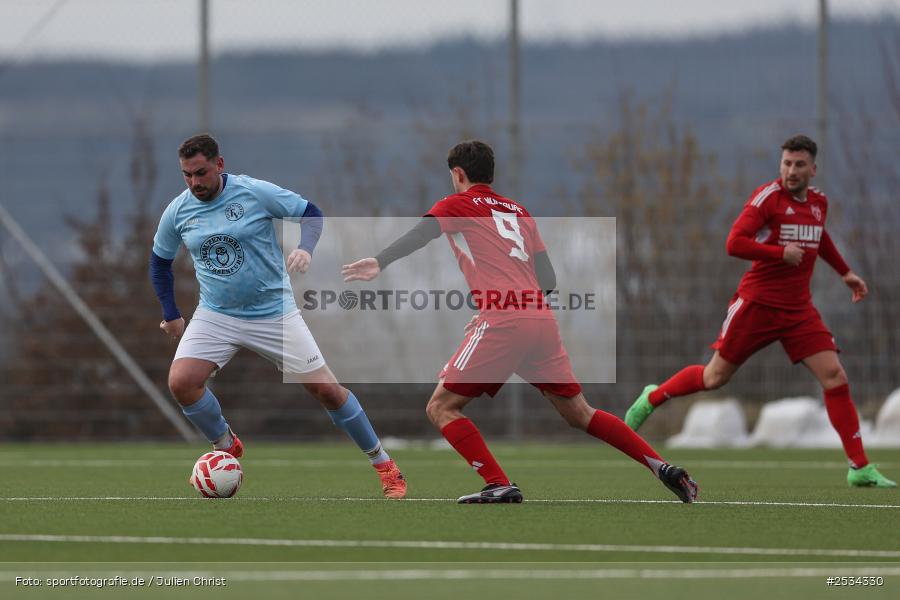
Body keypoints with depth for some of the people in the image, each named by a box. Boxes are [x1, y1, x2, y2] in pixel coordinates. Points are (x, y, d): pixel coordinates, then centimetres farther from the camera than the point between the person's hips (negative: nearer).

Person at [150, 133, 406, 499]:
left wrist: (305, 248, -22)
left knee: (326, 389, -4)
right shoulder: (177, 212, -4)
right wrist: (170, 314, 10)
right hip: (215, 315, 3)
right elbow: (160, 260, 14)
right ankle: (227, 448, 7)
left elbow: (310, 213, -3)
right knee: (181, 382, -19)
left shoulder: (255, 193, -14)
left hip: (273, 313, -3)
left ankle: (383, 466, 13)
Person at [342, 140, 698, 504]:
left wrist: (380, 263, -23)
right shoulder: (518, 210, 26)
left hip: (502, 323, -6)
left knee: (441, 408, 0)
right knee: (579, 413, 17)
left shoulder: (457, 205, 10)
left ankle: (500, 486, -15)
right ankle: (664, 470, 11)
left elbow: (419, 235, -10)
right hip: (542, 320, 6)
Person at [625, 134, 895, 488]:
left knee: (834, 376, -8)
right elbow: (734, 243, -21)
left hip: (799, 310, 5)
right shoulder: (768, 196, -13)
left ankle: (860, 469, -5)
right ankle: (652, 398, 33)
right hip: (757, 303, -5)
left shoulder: (818, 202, 8)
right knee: (716, 377, 6)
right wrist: (781, 253, -25)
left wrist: (844, 272, 32)